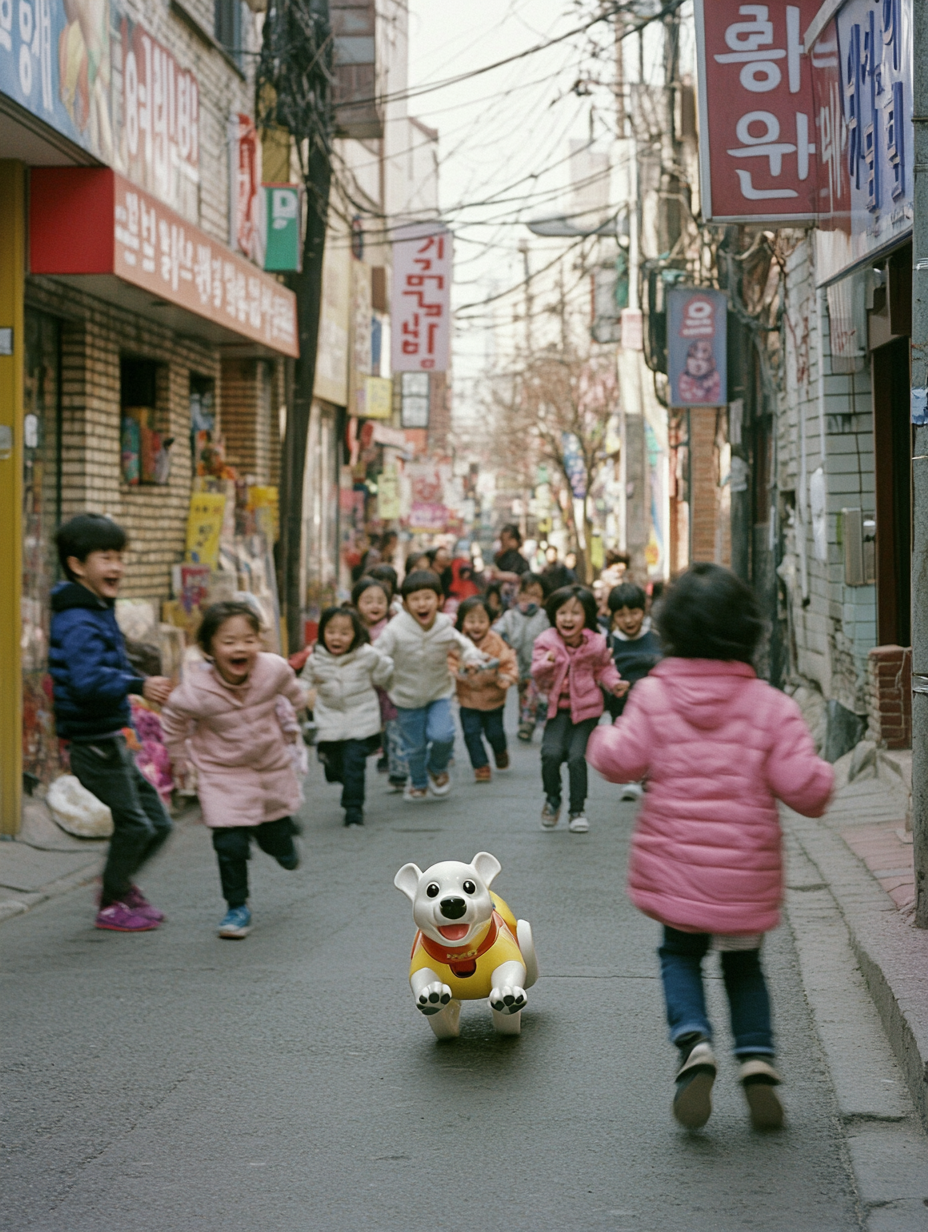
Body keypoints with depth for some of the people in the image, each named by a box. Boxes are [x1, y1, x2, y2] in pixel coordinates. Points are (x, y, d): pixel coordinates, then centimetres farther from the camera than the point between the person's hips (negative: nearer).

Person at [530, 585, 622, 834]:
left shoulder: (596, 644, -8)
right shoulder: (546, 643, -6)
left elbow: (604, 668, 9)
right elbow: (540, 680, -5)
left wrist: (613, 683, -10)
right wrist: (547, 663, -25)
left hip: (586, 709, -1)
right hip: (557, 708, 1)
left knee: (577, 757, -13)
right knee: (551, 753, -18)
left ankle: (577, 810, 7)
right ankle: (552, 800, 11)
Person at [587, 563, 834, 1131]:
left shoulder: (654, 695, -7)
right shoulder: (771, 705, -7)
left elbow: (621, 760, -9)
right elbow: (804, 787, -11)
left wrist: (602, 738, 12)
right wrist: (823, 777, 11)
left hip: (673, 866, -1)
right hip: (747, 875, 1)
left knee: (680, 953, 20)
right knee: (744, 961, 23)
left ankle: (694, 1041, -7)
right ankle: (757, 1055, 3)